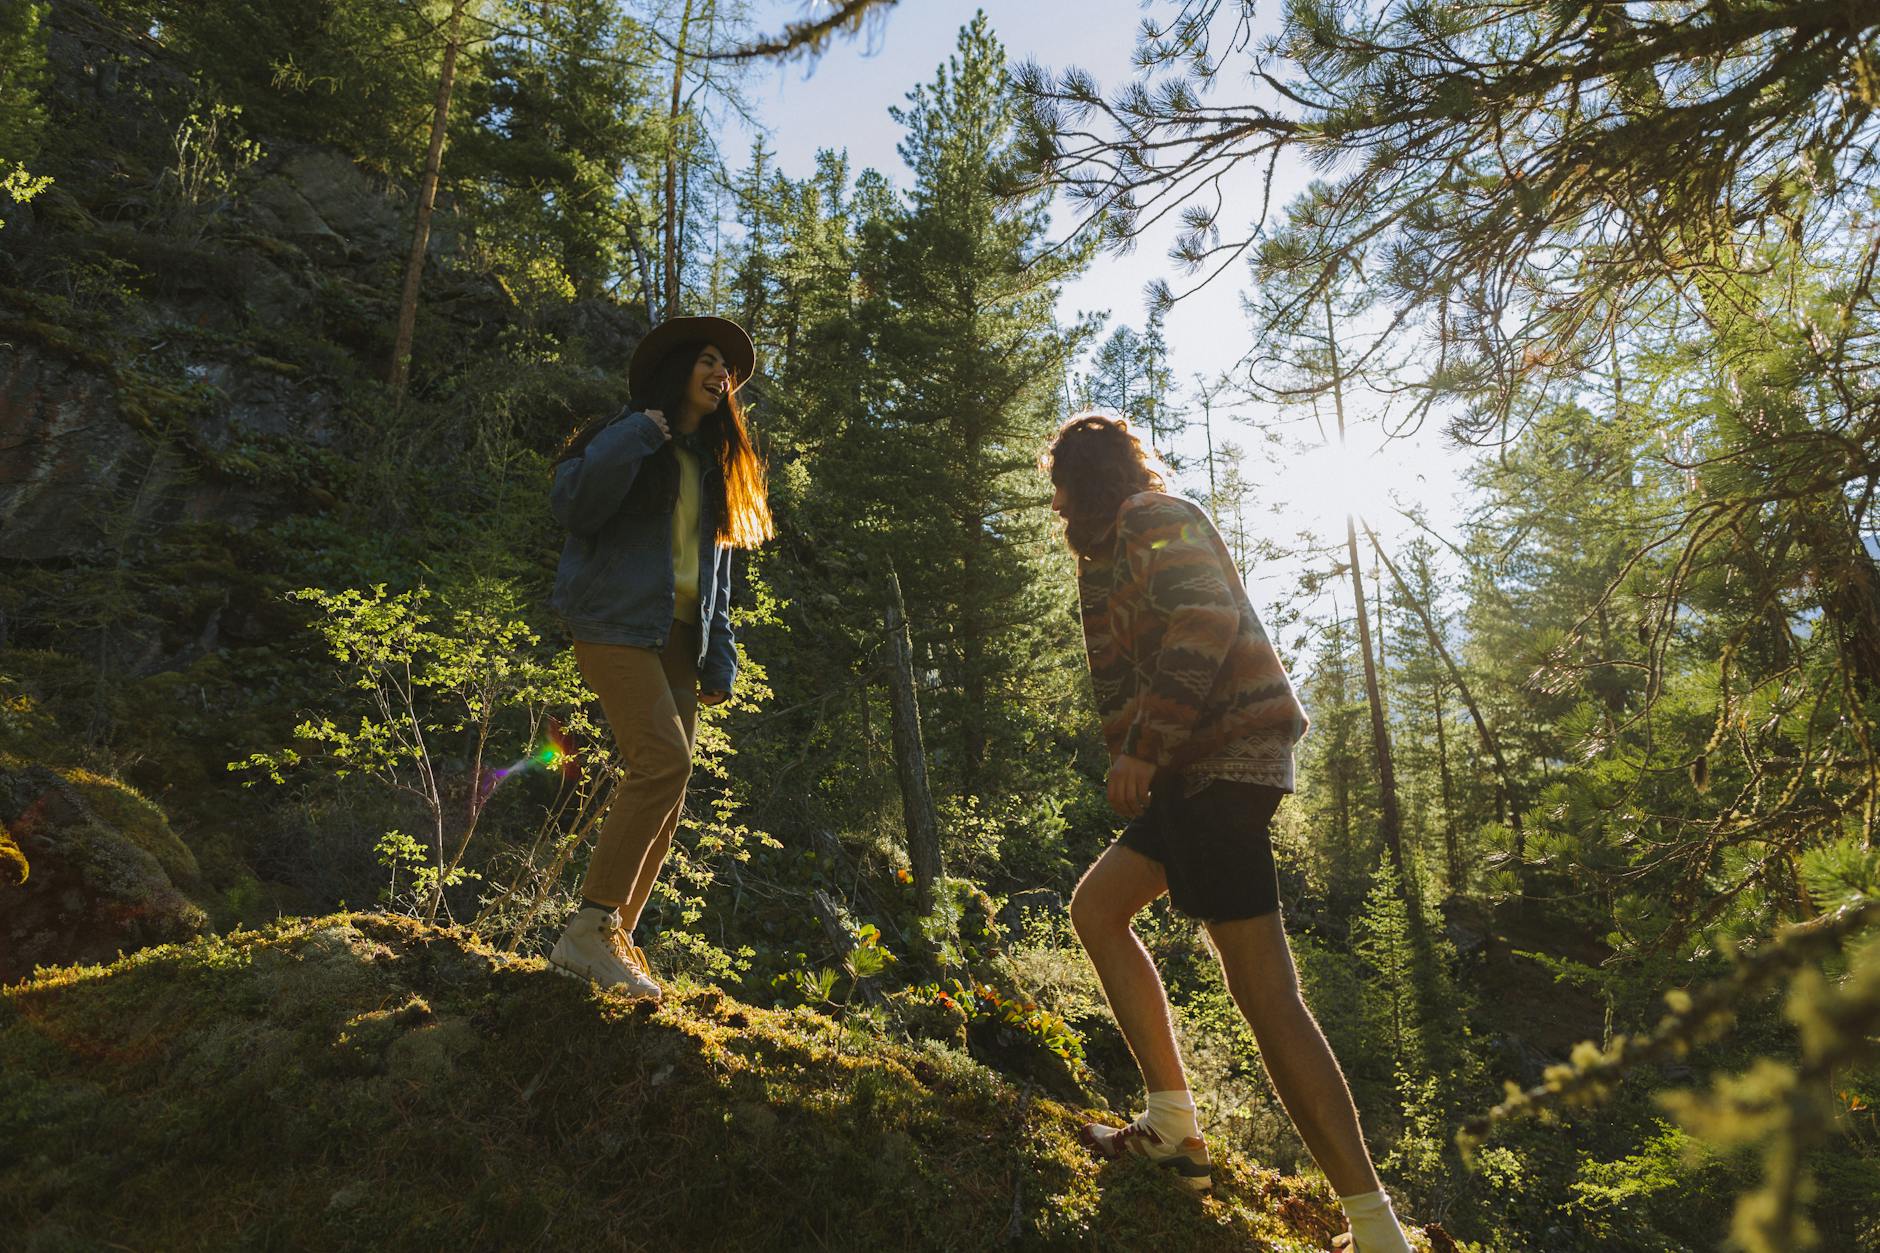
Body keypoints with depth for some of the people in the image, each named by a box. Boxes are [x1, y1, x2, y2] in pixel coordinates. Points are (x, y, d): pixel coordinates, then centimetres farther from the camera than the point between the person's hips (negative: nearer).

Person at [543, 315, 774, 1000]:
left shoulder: (714, 467, 22)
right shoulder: (627, 437, 4)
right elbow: (571, 506, -12)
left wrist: (718, 654, 11)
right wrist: (633, 439, -13)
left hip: (678, 636, 7)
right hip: (618, 620, -7)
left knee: (665, 791, -2)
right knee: (664, 759, -24)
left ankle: (613, 941, 4)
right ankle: (590, 928, -17)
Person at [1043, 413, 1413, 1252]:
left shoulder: (1154, 518, -3)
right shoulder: (1121, 548, 25)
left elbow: (1207, 620, -21)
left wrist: (1141, 746, -23)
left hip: (1224, 758, -11)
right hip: (1200, 767, 11)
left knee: (1263, 988, -12)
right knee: (1095, 908, 15)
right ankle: (1175, 1127, 15)